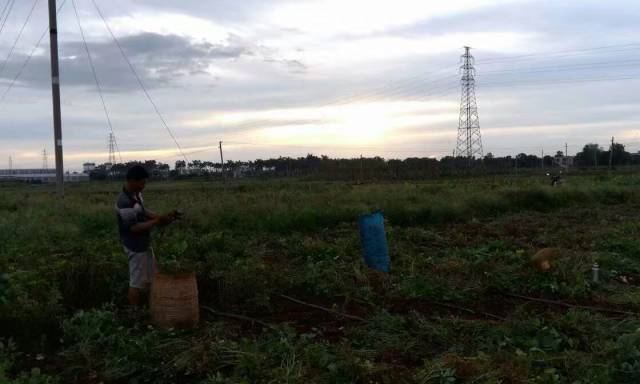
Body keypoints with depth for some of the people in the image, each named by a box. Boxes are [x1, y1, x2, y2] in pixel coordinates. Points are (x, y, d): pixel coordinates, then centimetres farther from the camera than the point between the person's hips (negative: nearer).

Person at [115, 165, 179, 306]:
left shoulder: (136, 194, 3)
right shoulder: (125, 202, -28)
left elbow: (144, 212, 14)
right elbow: (134, 227, -27)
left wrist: (164, 217, 1)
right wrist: (157, 222, -28)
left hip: (143, 244, 10)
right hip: (136, 247, -10)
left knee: (150, 278, 22)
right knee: (137, 283, 4)